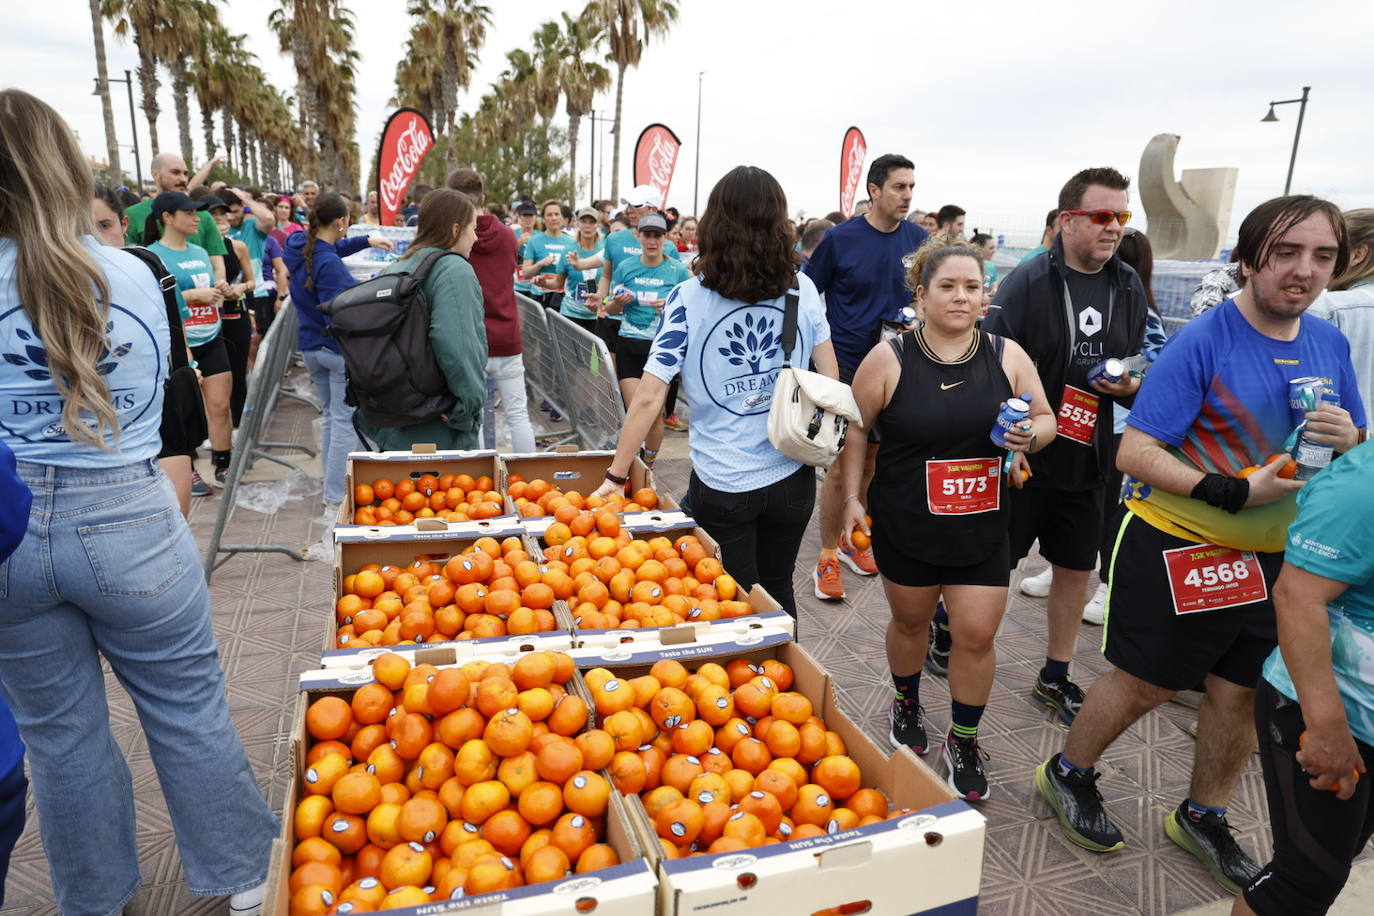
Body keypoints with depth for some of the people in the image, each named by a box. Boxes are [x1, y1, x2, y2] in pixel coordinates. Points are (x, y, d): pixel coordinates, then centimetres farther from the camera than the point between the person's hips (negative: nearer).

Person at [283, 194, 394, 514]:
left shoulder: (298, 246, 4)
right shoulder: (329, 264, -23)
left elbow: (334, 248, 24)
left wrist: (366, 240, 17)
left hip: (311, 346, 9)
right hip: (340, 348, -9)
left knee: (331, 418, 20)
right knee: (345, 423, -2)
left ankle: (332, 490, 29)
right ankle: (336, 501, 1)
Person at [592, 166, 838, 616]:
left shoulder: (688, 300, -12)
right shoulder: (802, 288, -4)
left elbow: (648, 398, -15)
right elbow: (830, 380, 0)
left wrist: (616, 476, -8)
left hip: (722, 484, -3)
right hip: (792, 477, 3)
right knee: (777, 589, 24)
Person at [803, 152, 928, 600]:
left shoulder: (918, 239, 2)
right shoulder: (840, 238, -7)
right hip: (846, 366, -4)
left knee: (872, 461, 14)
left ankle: (850, 538, 31)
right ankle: (827, 558, 8)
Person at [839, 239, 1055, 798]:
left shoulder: (1007, 356, -1)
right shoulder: (889, 359, -9)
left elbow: (1045, 418, 9)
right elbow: (855, 431, -2)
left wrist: (1031, 435, -14)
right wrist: (851, 498, -6)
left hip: (982, 529, 2)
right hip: (905, 526, -1)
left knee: (977, 634, 2)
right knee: (910, 622, 17)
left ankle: (963, 742, 25)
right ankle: (906, 705, 46)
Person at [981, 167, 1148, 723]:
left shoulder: (1128, 286, 6)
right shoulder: (1028, 281, -13)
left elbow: (1138, 366, 16)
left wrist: (1130, 386, -7)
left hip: (1087, 460, 6)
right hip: (1023, 455, -6)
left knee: (1076, 569, 14)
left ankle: (1055, 677, 32)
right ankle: (947, 633, 33)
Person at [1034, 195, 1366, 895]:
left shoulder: (1330, 345, 2)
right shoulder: (1202, 343, -18)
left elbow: (1360, 445, 12)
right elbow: (1134, 453, -22)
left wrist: (1348, 440, -11)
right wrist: (1236, 491, -29)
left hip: (1272, 553, 6)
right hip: (1177, 545, -6)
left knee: (1242, 692, 15)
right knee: (1145, 683, 6)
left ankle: (1203, 815, 39)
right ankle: (1067, 772, 32)